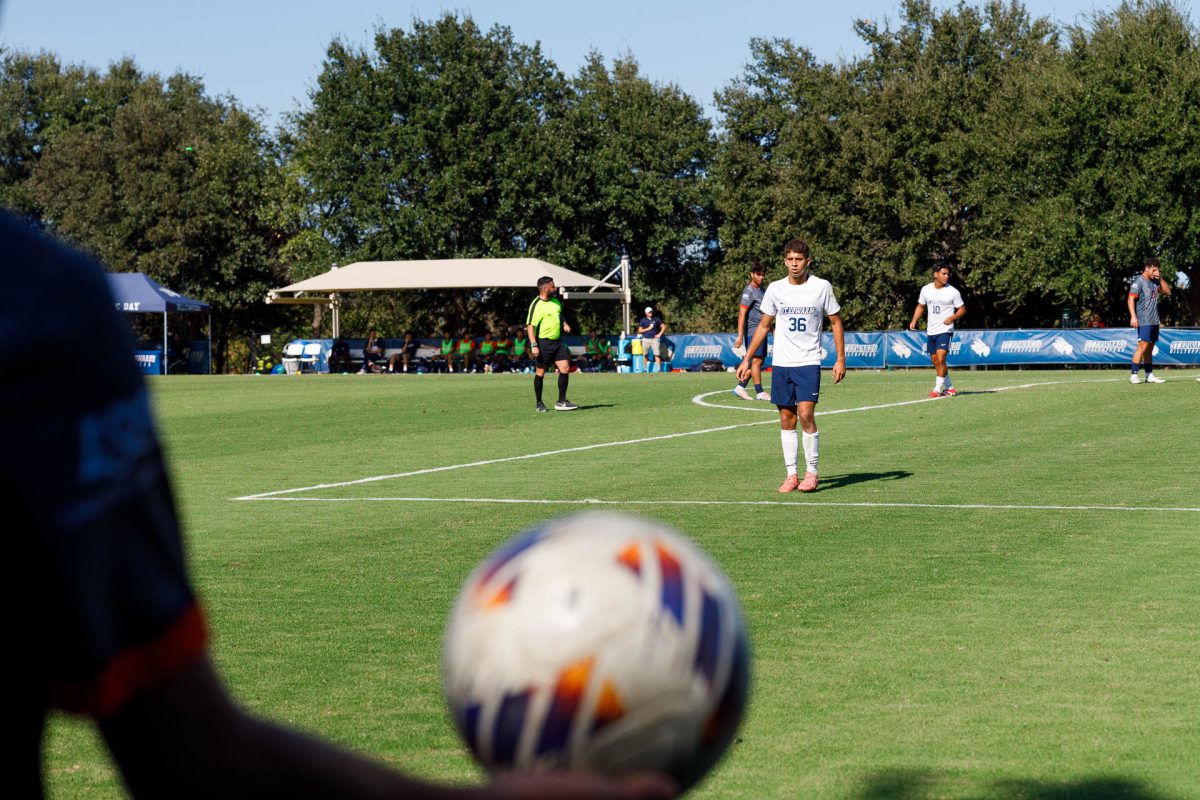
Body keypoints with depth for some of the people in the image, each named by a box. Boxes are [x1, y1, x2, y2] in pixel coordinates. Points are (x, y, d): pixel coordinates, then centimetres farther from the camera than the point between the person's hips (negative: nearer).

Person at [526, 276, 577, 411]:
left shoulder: (555, 301, 10)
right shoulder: (536, 305, -14)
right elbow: (530, 326, -16)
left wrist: (564, 324, 8)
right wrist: (534, 345, -23)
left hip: (557, 341, 7)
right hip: (543, 342, -7)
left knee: (565, 369, -1)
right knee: (540, 372, 2)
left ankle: (561, 402, 6)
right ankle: (539, 403, 14)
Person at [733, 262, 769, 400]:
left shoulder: (761, 290, 18)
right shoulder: (749, 291, -10)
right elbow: (742, 314, -17)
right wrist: (740, 335, -22)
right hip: (753, 330, -9)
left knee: (760, 360, 8)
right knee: (756, 360, -9)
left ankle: (740, 387, 12)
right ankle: (759, 392, -8)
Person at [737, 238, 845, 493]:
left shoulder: (821, 287, -3)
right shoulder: (775, 288, 4)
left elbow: (835, 322, 6)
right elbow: (764, 325, 13)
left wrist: (840, 359, 0)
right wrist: (747, 359, 9)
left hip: (809, 362, -3)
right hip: (781, 364, 3)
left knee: (806, 414, -14)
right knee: (786, 419, 3)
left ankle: (811, 472, -2)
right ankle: (791, 474, 9)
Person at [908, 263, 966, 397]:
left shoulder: (953, 292, -7)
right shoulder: (926, 289, 4)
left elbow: (962, 309, 0)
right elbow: (920, 306, 18)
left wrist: (952, 317, -19)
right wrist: (914, 321, 3)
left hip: (945, 330, -5)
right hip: (930, 331, 5)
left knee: (940, 359, -18)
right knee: (936, 362, 8)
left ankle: (938, 389, -12)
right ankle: (949, 388, 19)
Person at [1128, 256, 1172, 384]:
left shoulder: (1155, 281, 15)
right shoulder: (1139, 282, -8)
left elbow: (1168, 292, 16)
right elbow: (1131, 299, -14)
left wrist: (1160, 278, 3)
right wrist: (1133, 317, -23)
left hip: (1154, 321, 8)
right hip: (1144, 321, -8)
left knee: (1150, 348, 10)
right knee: (1143, 346, -14)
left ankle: (1150, 375, 13)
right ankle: (1133, 375, -14)